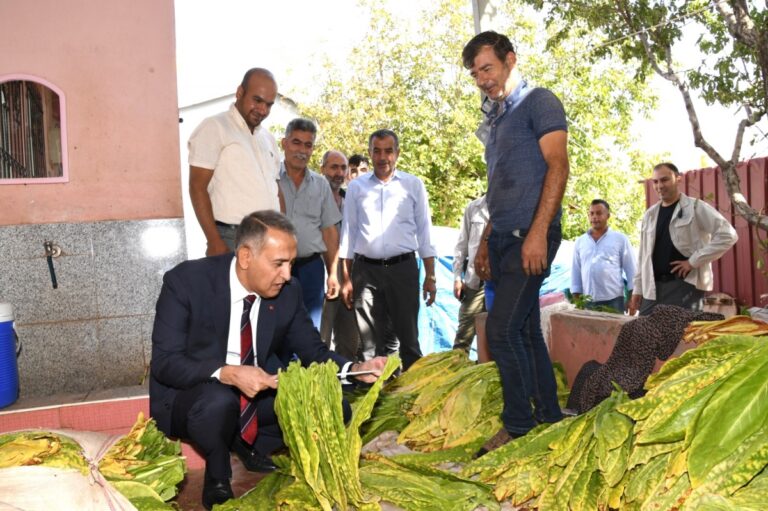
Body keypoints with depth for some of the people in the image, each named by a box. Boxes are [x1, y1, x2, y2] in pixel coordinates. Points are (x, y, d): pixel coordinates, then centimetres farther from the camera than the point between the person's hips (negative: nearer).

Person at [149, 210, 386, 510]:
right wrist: (227, 374, -38)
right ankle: (217, 475, -5)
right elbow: (165, 363, -22)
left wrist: (354, 369, -22)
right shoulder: (187, 281, -20)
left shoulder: (288, 291, -9)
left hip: (256, 394, 4)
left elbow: (312, 350, -1)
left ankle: (253, 445, 10)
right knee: (219, 399, -38)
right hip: (190, 398, -4)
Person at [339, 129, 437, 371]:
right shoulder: (356, 187, 8)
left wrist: (430, 276, 1)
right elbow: (348, 233, 10)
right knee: (371, 342, 8)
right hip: (365, 270, 1)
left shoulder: (413, 185, 6)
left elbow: (424, 232, 6)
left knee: (408, 337, 2)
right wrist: (346, 278, 5)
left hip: (403, 268, -1)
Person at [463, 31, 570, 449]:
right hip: (504, 238, 9)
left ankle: (519, 426, 0)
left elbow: (557, 167, -13)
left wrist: (538, 233, -21)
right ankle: (549, 417, 20)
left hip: (530, 238, -9)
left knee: (502, 329, -12)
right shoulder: (494, 120, 22)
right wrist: (486, 242, 19)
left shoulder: (539, 102, -2)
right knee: (525, 330, 11)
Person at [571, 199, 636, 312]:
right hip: (588, 302, 3)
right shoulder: (580, 241, 12)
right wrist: (576, 299, 7)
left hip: (613, 300, -2)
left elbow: (631, 270, 4)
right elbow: (576, 271, 12)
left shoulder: (620, 239, 4)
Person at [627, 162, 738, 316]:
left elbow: (727, 235, -10)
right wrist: (637, 289, 13)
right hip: (652, 286, 5)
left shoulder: (695, 207, -2)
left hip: (684, 284, -5)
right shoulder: (650, 215, 15)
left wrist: (693, 261, -13)